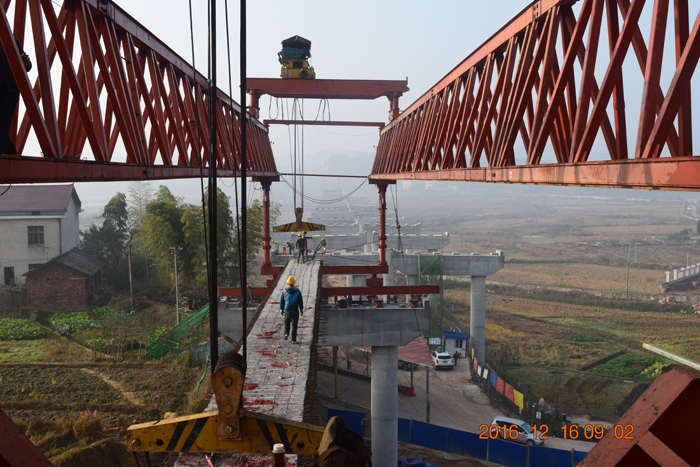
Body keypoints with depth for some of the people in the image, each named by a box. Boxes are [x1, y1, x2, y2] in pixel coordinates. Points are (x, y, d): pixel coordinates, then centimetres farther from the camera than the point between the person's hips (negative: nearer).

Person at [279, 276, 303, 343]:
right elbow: (300, 302, -2)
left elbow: (281, 301, 2)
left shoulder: (284, 291, -5)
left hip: (287, 311, 1)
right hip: (295, 311, -1)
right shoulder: (298, 291, -7)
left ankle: (286, 333, 3)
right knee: (294, 325, 7)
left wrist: (281, 309, 14)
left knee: (287, 322, 25)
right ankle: (293, 340, 7)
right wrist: (301, 310, 8)